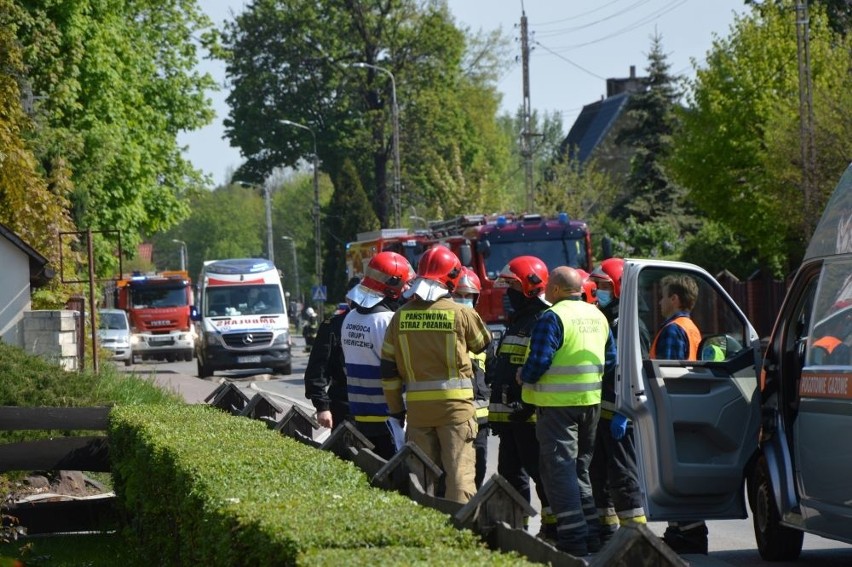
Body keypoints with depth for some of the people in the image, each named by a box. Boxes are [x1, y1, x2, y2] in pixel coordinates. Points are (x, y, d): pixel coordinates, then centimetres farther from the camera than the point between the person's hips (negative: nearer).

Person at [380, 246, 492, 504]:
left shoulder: (401, 316, 3)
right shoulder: (461, 313, -8)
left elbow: (389, 368, 6)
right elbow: (483, 343, 11)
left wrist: (396, 408, 14)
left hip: (417, 405, 3)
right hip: (455, 404, -3)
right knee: (459, 470, -2)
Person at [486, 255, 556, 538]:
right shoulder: (517, 320, 21)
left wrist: (528, 406, -25)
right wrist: (496, 408, 25)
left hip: (529, 414, -10)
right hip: (509, 414, 10)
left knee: (540, 471, -8)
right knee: (510, 471, 12)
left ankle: (553, 527, -4)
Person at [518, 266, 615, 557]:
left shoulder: (552, 318, -14)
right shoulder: (597, 316, 11)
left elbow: (539, 361, -20)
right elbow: (610, 358, 17)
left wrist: (524, 376, -1)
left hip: (557, 403, -8)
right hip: (591, 402, 8)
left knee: (559, 468, -4)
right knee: (580, 467, 19)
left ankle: (573, 536, -10)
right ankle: (590, 533, 20)